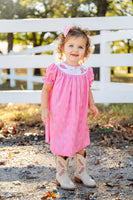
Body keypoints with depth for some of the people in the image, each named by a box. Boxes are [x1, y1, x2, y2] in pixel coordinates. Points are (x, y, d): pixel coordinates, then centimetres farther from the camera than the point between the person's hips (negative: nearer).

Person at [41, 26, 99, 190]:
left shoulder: (85, 72, 2)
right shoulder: (56, 70, -10)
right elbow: (46, 89, -4)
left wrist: (92, 105, 5)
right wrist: (44, 108, -10)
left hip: (79, 116, 4)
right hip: (59, 116, -4)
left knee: (80, 144, 14)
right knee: (62, 145, 4)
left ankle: (81, 172, 32)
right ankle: (62, 175, 21)